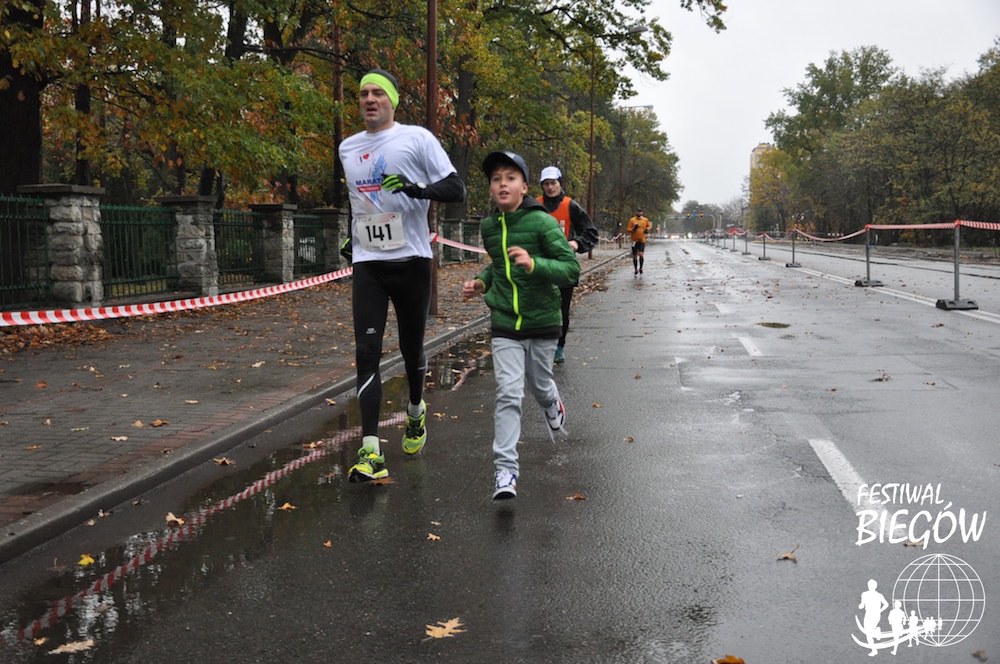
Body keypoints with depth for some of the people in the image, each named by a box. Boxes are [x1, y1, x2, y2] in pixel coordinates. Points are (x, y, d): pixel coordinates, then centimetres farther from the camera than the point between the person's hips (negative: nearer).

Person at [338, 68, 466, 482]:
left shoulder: (416, 138, -3)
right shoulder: (347, 148, 14)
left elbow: (456, 189, -9)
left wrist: (417, 189, -25)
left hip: (411, 260, -3)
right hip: (367, 262, 3)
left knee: (412, 347, 10)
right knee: (367, 350, -11)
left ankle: (416, 413, 41)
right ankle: (370, 452, -16)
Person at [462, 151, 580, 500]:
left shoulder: (542, 222, -14)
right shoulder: (489, 227, 2)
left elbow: (571, 269, -17)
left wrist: (533, 264, -33)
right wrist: (482, 281, 3)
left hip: (542, 320, -2)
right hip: (505, 323, 2)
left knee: (539, 385, 18)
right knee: (508, 393, -10)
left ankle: (553, 405, 56)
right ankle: (506, 470, -7)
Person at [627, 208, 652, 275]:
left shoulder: (645, 220, 5)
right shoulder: (632, 220, -1)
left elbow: (649, 226, 24)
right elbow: (628, 230, -1)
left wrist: (647, 229, 3)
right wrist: (633, 229, -19)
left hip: (642, 240, 0)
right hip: (634, 240, 0)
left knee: (641, 254, -17)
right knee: (634, 256, 6)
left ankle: (640, 268, 3)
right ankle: (636, 270, 22)